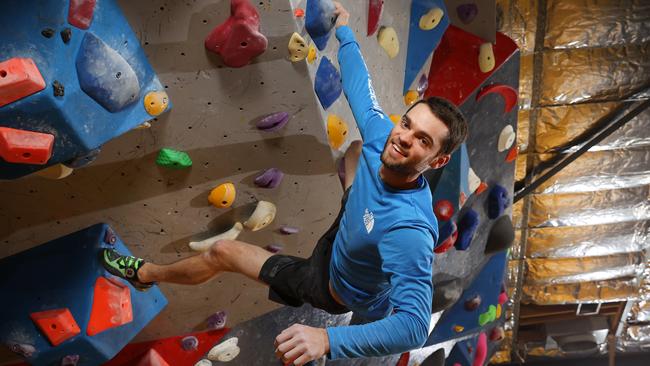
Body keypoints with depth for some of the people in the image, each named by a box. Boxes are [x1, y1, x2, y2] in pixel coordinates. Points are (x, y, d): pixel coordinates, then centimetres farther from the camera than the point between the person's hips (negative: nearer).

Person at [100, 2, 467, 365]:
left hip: (336, 290, -6)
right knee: (356, 148, 25)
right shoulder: (381, 134, -27)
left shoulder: (410, 228, -46)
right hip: (344, 237, 6)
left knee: (221, 252, 5)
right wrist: (344, 30, 4)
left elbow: (414, 328, -49)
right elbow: (360, 86, -8)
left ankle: (147, 273, 36)